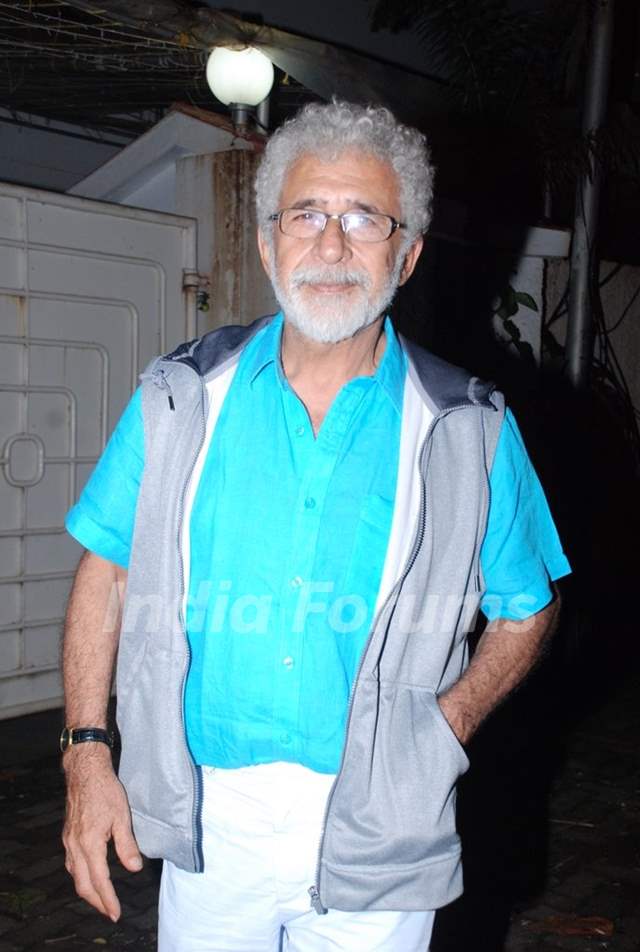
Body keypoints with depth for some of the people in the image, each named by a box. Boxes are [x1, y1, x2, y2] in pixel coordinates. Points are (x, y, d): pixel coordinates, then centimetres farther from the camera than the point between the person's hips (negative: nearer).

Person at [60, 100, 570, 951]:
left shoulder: (470, 431, -6)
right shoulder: (182, 399, -2)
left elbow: (525, 611, 4)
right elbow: (107, 571, 2)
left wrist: (444, 730, -9)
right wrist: (87, 751, -4)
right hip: (206, 823, 2)